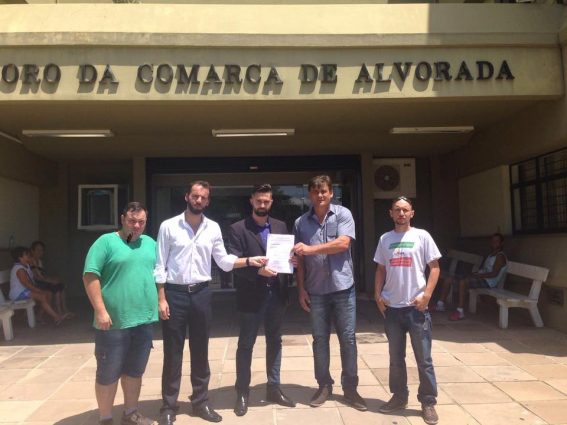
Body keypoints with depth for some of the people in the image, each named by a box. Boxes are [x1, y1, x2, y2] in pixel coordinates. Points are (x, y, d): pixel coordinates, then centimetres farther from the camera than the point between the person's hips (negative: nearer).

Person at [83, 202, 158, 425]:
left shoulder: (150, 244, 12)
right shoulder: (106, 241, -6)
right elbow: (90, 276, -13)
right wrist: (100, 310, -18)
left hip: (144, 319, 5)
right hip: (114, 321, -5)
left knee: (135, 371, 17)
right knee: (108, 374, 7)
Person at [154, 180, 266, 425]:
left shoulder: (213, 228, 5)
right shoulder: (168, 226, -4)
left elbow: (224, 261, 6)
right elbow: (160, 266, -4)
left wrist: (249, 261, -7)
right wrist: (161, 298, -9)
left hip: (201, 293, 3)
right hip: (175, 294, -3)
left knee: (200, 351, 12)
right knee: (172, 353, 6)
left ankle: (200, 402, 27)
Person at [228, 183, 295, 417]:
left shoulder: (281, 226, 9)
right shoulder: (238, 229, -5)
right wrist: (257, 270, -25)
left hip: (276, 294, 4)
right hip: (251, 295, -4)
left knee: (274, 341, 15)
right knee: (245, 344, 8)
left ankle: (274, 388, 29)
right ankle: (242, 392, 21)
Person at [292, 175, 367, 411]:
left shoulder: (343, 214, -2)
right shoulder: (301, 223, 4)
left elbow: (343, 243, -17)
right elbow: (299, 259, 7)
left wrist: (311, 249, -21)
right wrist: (301, 289, 3)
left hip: (343, 287, -2)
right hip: (316, 290, 2)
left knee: (348, 338, 5)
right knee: (320, 339, 10)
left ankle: (350, 387, 19)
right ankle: (324, 386, 24)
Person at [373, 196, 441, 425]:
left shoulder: (422, 236, -2)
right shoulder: (385, 239, 8)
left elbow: (434, 268, -2)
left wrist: (426, 295, -11)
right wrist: (378, 295, 3)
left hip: (416, 307, -3)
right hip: (391, 307, 3)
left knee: (424, 358, 4)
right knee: (396, 357, 14)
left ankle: (428, 402, 18)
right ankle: (399, 396, 29)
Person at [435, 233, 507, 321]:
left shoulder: (500, 256, -5)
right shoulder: (490, 255, 23)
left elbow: (494, 274, -17)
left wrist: (476, 275, -17)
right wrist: (473, 274, 2)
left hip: (488, 282, -9)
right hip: (480, 277, 9)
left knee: (462, 282, -37)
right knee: (448, 280, 0)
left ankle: (460, 312, -33)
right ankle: (440, 305, 2)